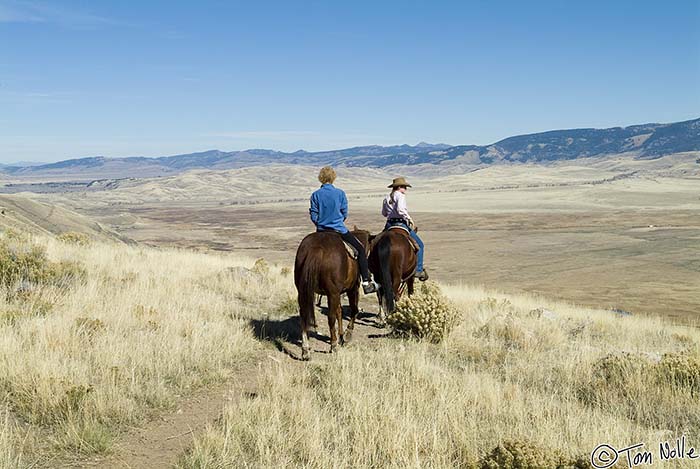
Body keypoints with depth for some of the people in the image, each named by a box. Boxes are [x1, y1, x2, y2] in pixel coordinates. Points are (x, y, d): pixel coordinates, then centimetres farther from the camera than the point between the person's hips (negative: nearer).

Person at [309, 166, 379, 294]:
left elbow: (314, 217, -3)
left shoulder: (315, 195, -3)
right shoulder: (340, 193, -6)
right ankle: (366, 282, -2)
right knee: (360, 249, 7)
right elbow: (345, 213, -2)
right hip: (339, 229, -2)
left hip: (321, 231, 3)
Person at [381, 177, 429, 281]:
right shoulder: (400, 196, -8)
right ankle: (418, 270, -3)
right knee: (420, 245, 3)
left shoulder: (386, 198, 15)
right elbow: (400, 210, -23)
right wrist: (410, 219, -15)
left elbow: (384, 213, 21)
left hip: (389, 225, 7)